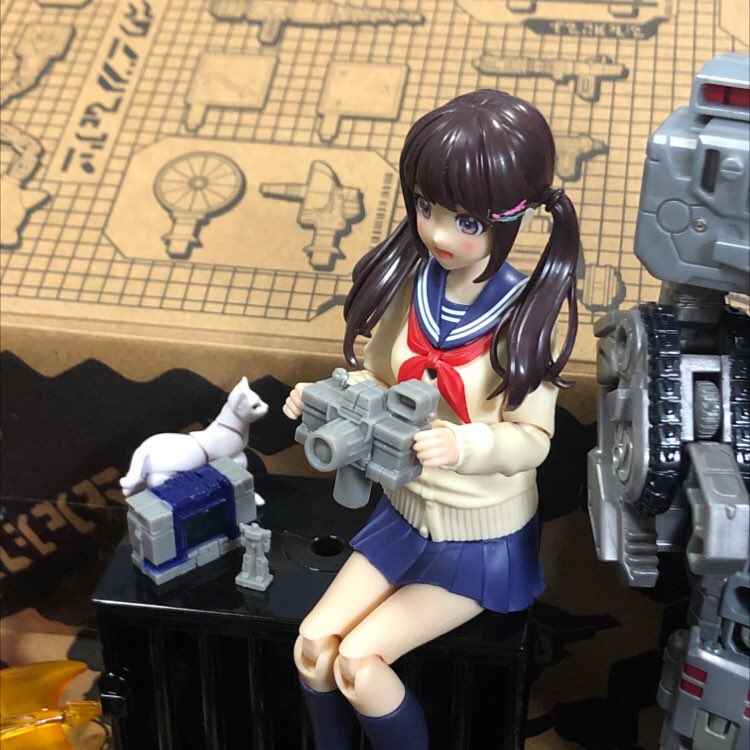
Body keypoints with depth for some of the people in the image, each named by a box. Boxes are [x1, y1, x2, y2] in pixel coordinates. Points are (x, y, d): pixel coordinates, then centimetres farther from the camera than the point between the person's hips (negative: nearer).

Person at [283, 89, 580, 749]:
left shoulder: (526, 316, -23)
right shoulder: (409, 284, -10)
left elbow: (531, 438, -19)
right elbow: (377, 382, 3)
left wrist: (465, 446, -38)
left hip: (482, 537, -5)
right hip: (404, 510, 5)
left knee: (359, 661, -13)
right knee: (313, 646, -4)